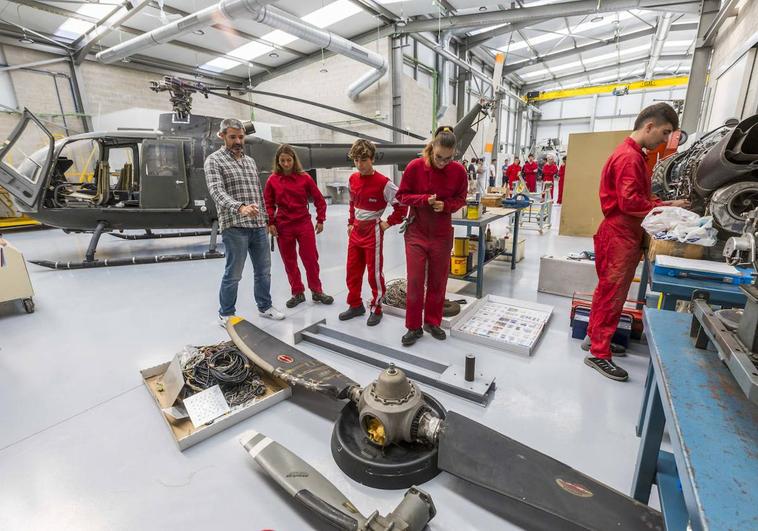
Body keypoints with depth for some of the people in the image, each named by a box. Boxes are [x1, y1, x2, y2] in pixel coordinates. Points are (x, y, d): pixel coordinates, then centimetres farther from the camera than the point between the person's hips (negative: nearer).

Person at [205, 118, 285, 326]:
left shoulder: (250, 161, 18)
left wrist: (265, 218, 17)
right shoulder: (214, 160, -2)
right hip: (235, 226, -6)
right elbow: (217, 191, -18)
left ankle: (265, 307, 29)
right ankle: (226, 314, 18)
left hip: (259, 226, 6)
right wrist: (240, 207, -35)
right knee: (233, 274, 1)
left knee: (263, 270, 13)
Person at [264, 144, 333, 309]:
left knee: (311, 259, 4)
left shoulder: (305, 178, -4)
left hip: (304, 224, -1)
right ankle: (298, 293, 24)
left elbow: (319, 200, 2)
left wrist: (320, 220, 1)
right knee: (289, 261, 9)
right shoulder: (272, 180, -2)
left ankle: (317, 291, 21)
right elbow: (268, 203, 5)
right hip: (283, 227, 2)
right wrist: (270, 223, -3)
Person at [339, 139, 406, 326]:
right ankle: (355, 305, 30)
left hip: (372, 233, -7)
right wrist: (351, 224, 16)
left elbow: (402, 204, -15)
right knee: (352, 271, 13)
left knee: (374, 273, 3)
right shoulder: (353, 179, 4)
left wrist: (389, 223, -11)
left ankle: (376, 309, 20)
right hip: (356, 232, 7)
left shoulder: (383, 183, -17)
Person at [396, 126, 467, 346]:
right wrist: (424, 199, -20)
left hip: (442, 235, 2)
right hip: (416, 233, -1)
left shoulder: (459, 171, -7)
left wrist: (445, 205, -16)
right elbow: (402, 195, -3)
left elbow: (460, 199, 5)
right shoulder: (415, 167, -11)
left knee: (438, 281, 11)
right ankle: (414, 327, 17)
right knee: (415, 281, 1)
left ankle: (433, 322, 30)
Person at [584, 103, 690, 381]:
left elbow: (639, 196, 17)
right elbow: (630, 202, -23)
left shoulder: (633, 155, 17)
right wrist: (666, 207, -14)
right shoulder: (628, 157, -16)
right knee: (612, 294, -4)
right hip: (619, 236, -10)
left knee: (608, 291, 17)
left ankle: (594, 336, 30)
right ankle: (599, 354, 6)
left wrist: (664, 205, 4)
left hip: (623, 234, 10)